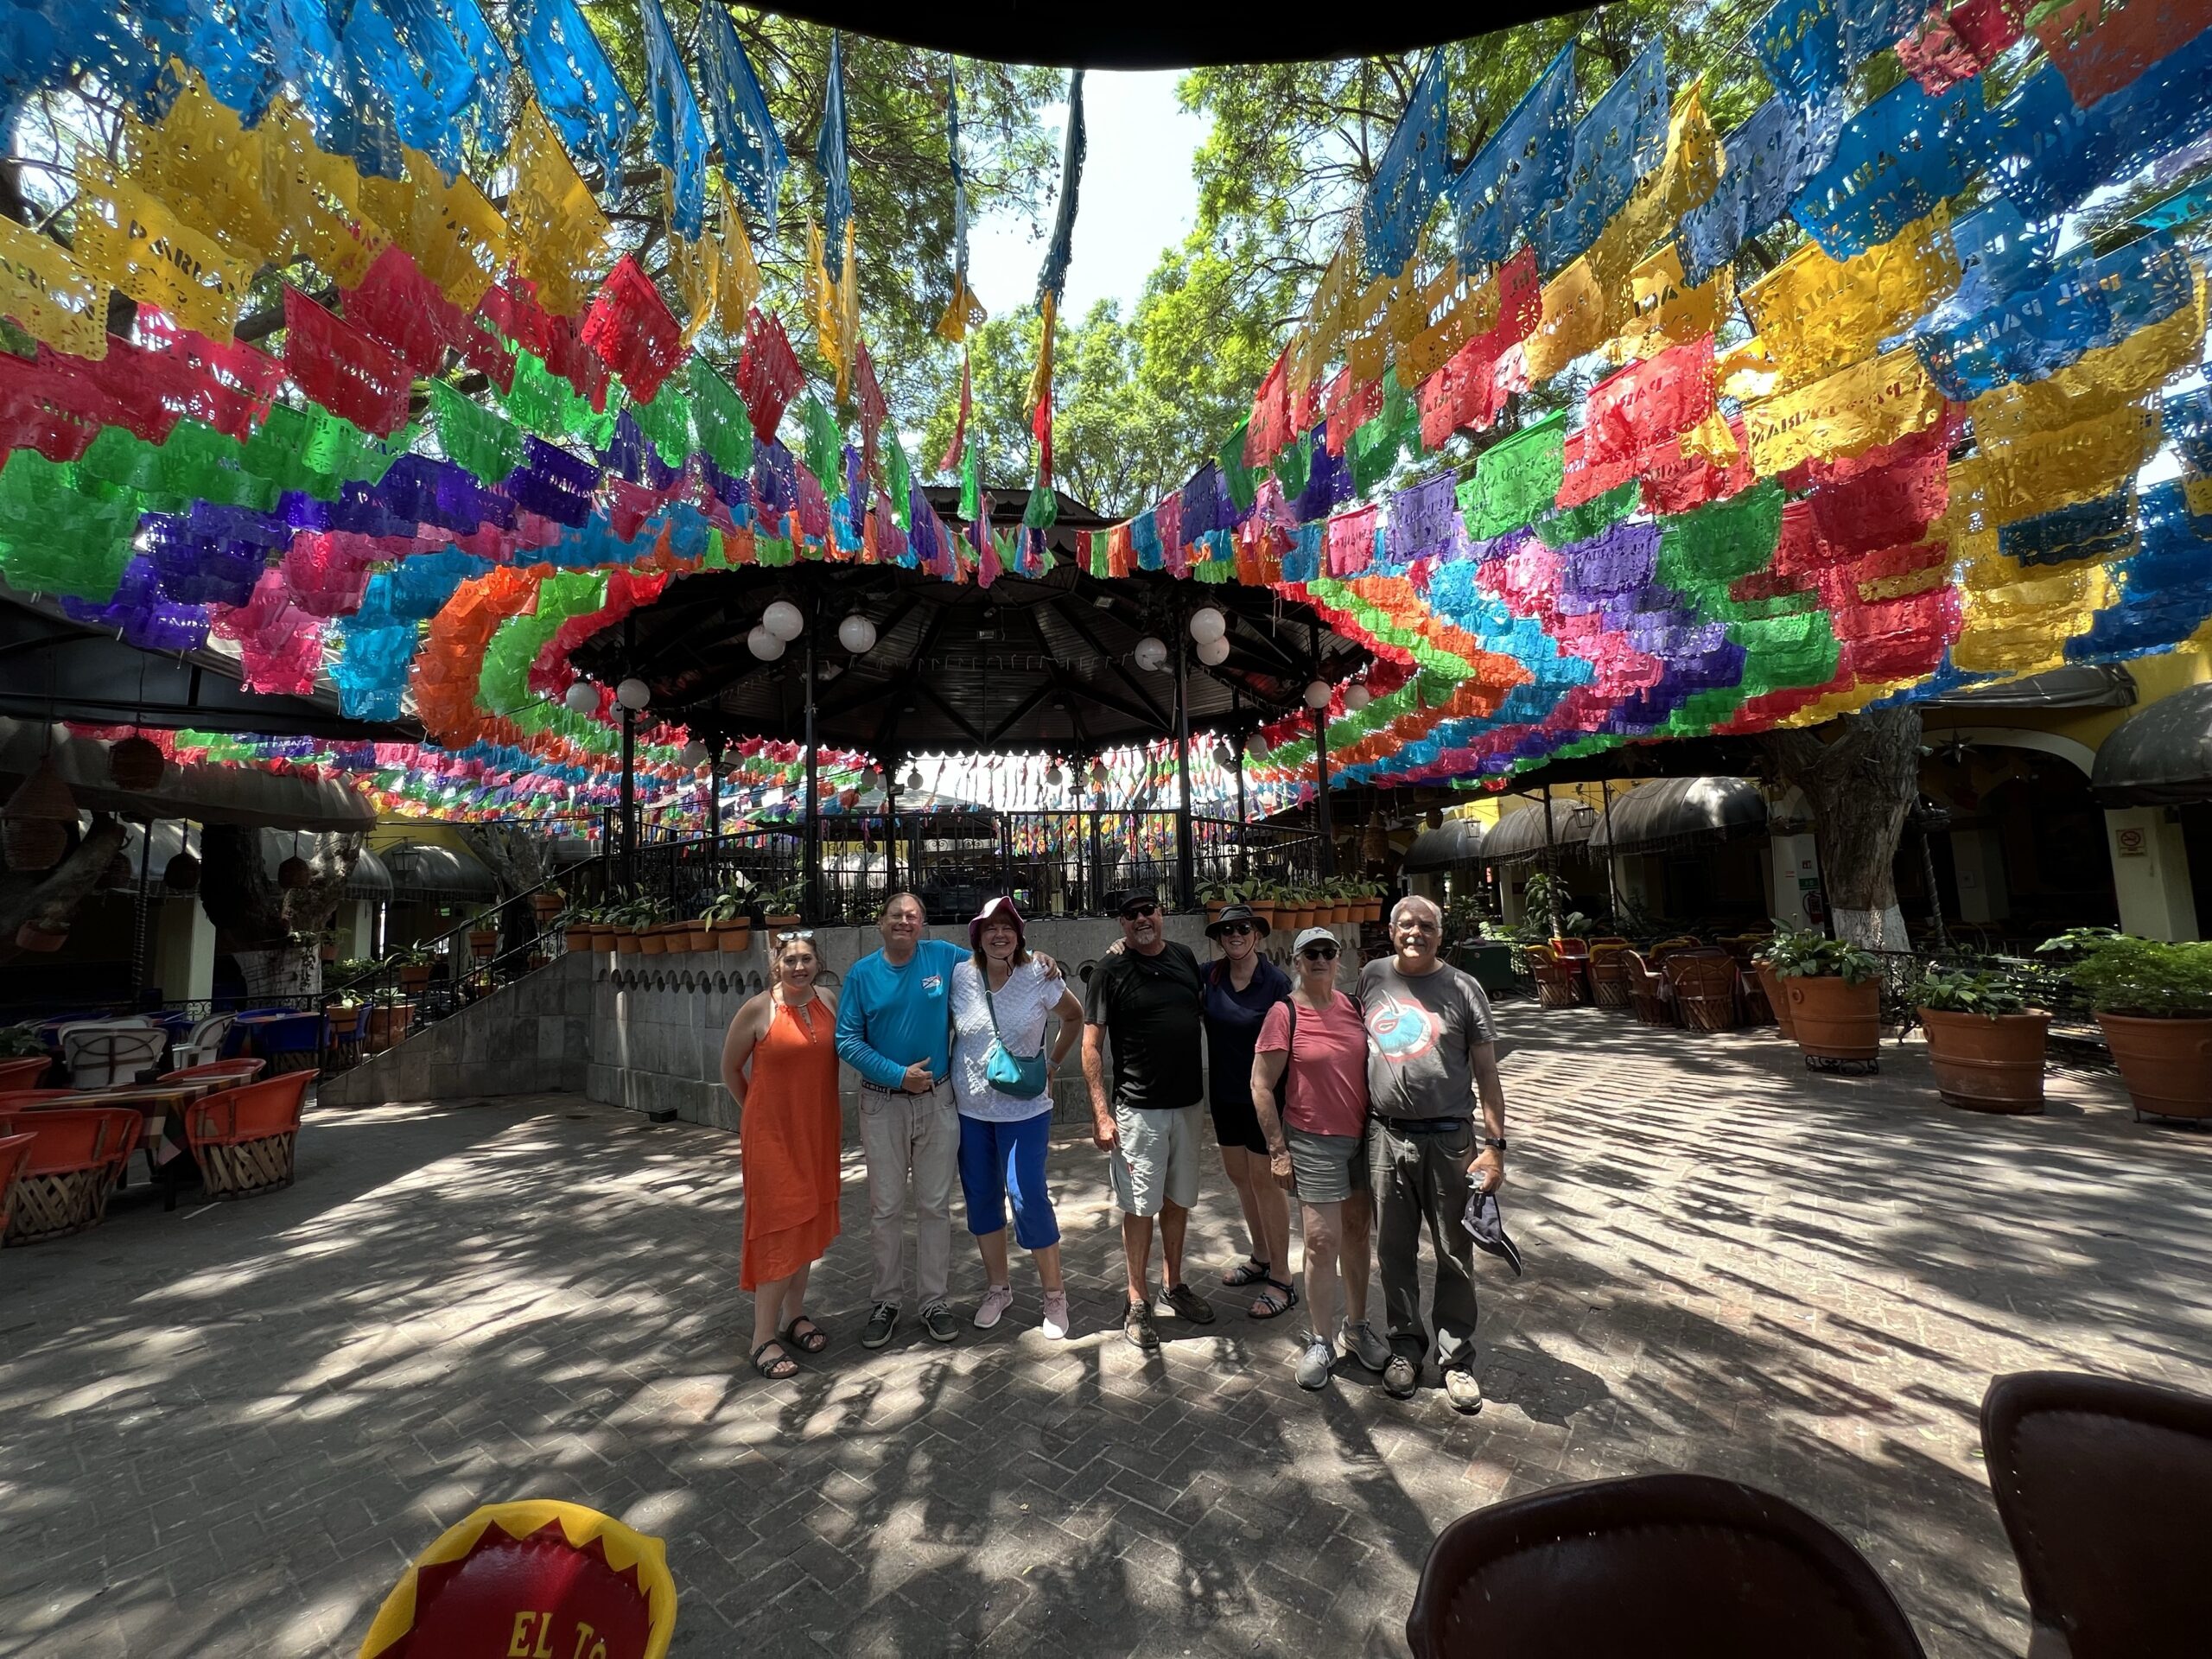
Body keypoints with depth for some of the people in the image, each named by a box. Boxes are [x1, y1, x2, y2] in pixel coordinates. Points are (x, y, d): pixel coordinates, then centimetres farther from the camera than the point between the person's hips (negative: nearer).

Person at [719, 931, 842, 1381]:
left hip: (818, 1131, 5)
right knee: (779, 1229, -1)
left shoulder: (828, 1002, 0)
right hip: (773, 1133, -5)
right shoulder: (757, 1010, -12)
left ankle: (794, 1315, 31)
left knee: (808, 1223, 14)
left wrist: (835, 1117, 11)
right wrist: (758, 1112, 7)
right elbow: (729, 1070, 0)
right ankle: (764, 1339, 12)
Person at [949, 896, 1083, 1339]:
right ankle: (997, 1289, 33)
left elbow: (1074, 1017, 6)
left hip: (1024, 1109, -3)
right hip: (969, 1108, 3)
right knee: (981, 1198, 12)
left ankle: (1055, 1294, 15)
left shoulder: (1039, 977, -11)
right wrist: (941, 1079, 3)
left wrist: (1053, 1063, 4)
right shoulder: (959, 976, -7)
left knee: (1028, 1197, -6)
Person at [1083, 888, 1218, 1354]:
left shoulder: (1184, 958, 5)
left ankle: (1174, 1284, 35)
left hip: (1187, 1102, 5)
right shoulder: (1111, 970, -10)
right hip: (1138, 1108, -5)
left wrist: (1206, 1086, 12)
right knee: (1140, 1206, 4)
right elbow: (1091, 1045, -9)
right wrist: (1101, 1113, -15)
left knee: (1178, 1199, 17)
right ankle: (1138, 1303, 20)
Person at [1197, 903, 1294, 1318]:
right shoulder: (1210, 975, -3)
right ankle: (1261, 1258, 38)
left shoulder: (1277, 982, -15)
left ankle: (1281, 1279, 19)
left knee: (1264, 1181, 3)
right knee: (1238, 1176, 17)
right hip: (1225, 1095, 6)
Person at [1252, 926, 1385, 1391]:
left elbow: (1373, 1065, 15)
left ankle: (1357, 1326, 34)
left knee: (1357, 1232, 16)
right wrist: (1277, 1150, -11)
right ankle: (1320, 1341, 18)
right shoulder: (1285, 1014, -11)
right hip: (1315, 1143, -5)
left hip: (1363, 1136, 5)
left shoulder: (1352, 1006, 3)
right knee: (1322, 1241, 0)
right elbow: (1261, 1086, -10)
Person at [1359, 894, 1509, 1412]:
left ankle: (1457, 1358, 28)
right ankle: (1405, 1347, 31)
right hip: (1388, 1137, 2)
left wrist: (1494, 1145, -7)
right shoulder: (1372, 977, 4)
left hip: (1450, 1141, -2)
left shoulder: (1462, 989, -4)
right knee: (1394, 1251, 13)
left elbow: (1486, 1073, -2)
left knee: (1455, 1256, 10)